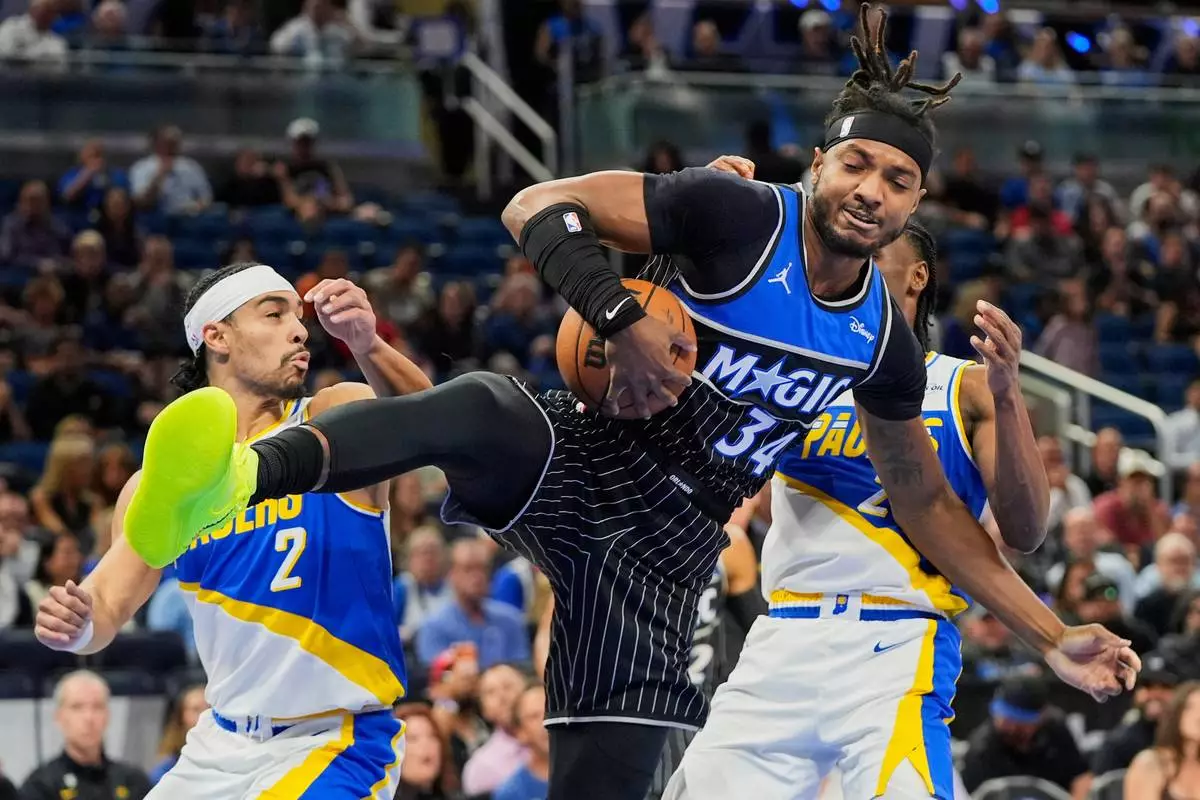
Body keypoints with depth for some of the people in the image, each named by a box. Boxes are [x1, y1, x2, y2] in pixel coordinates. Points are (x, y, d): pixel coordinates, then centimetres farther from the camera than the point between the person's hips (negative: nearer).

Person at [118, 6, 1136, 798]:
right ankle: (244, 476, -68)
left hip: (664, 553, 6)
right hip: (583, 462, -6)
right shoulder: (738, 216, -7)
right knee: (487, 407, -41)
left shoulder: (882, 340, 10)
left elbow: (926, 501, 23)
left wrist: (1051, 635, 21)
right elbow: (539, 208, -13)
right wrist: (624, 319, -28)